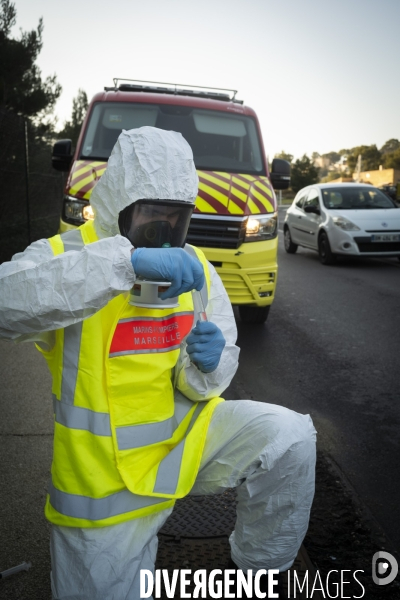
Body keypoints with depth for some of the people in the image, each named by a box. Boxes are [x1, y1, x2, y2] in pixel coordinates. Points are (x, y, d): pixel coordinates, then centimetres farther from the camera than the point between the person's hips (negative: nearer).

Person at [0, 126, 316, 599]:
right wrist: (125, 261, -45)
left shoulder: (194, 266, 0)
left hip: (187, 433, 3)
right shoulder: (65, 254, -14)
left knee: (290, 437, -18)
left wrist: (206, 366, -21)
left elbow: (206, 381, 4)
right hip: (105, 481, -2)